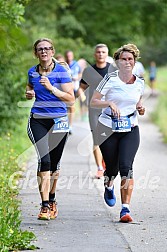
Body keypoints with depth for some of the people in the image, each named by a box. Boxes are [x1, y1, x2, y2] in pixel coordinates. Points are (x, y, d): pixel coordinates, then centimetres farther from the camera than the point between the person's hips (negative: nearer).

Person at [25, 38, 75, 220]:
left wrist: (51, 88, -19)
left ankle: (52, 199, 33)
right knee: (44, 159, -17)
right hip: (38, 121, 1)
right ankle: (45, 205, -18)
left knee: (54, 163, 9)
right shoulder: (32, 72, 6)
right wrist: (29, 93, 2)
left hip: (58, 121, -1)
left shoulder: (61, 72, -4)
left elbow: (71, 99, -9)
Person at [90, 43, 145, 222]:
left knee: (126, 167, -16)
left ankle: (125, 209, -16)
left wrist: (140, 108, 0)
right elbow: (93, 102, -6)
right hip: (108, 129, -1)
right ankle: (109, 187, 46)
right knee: (112, 168, 7)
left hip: (130, 130, 1)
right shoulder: (110, 79, -7)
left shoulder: (140, 83, 4)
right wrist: (110, 103, -23)